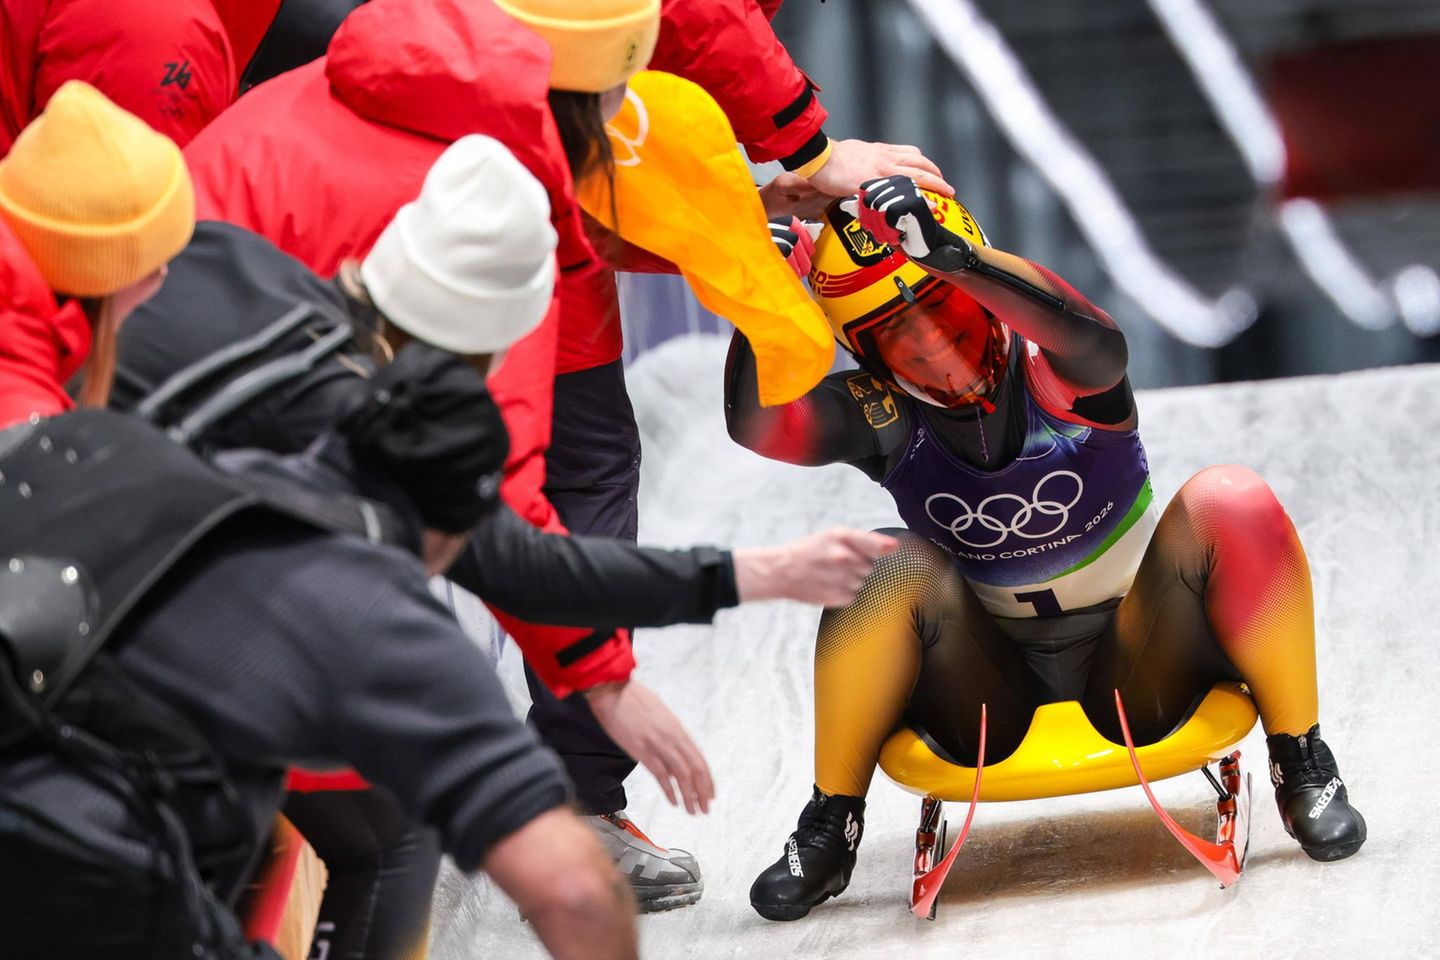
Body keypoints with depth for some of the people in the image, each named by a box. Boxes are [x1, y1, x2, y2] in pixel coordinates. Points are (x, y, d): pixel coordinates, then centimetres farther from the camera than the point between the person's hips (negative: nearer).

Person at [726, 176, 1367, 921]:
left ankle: (1303, 768, -15)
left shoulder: (1051, 371, -16)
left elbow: (1098, 346, -43)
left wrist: (950, 255, -54)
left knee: (1228, 507, -26)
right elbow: (756, 424, -25)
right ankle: (828, 831, -13)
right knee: (894, 575, -28)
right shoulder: (881, 417, -8)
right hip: (993, 696, 1)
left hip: (1132, 681, -1)